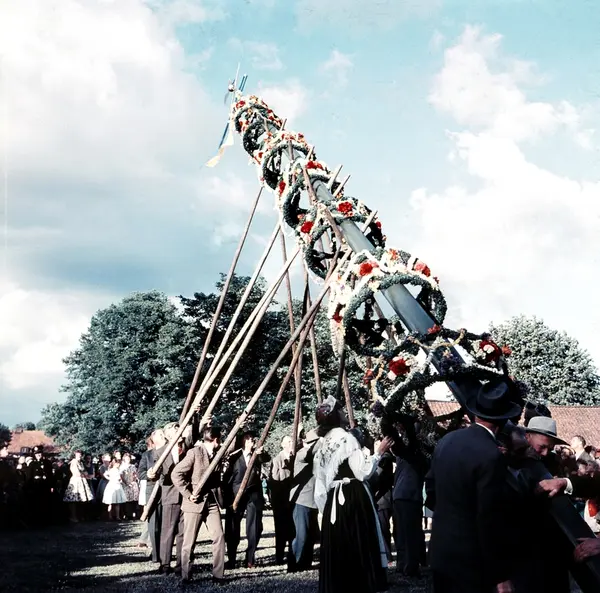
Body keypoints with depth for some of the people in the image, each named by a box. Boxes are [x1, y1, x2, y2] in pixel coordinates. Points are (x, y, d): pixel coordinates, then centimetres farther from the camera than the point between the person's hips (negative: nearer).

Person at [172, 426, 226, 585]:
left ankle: (217, 575, 5)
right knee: (189, 541, 2)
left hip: (212, 502, 5)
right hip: (195, 502, -5)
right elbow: (176, 474, -14)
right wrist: (188, 494, -15)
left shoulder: (217, 454, 9)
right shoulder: (195, 452, -12)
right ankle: (186, 576, 15)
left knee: (219, 537, -4)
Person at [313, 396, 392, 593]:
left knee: (337, 550, 8)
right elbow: (363, 472, -14)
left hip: (333, 501, 8)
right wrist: (379, 452, -4)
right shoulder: (347, 438, -10)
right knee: (358, 548, -5)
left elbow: (321, 484, 15)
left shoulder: (323, 445, 13)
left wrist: (325, 508, 21)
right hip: (354, 500, -8)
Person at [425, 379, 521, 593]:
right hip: (470, 560, -7)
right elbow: (492, 520, -21)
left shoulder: (446, 440, 2)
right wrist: (501, 575, -14)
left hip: (440, 551, 7)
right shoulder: (491, 455, -21)